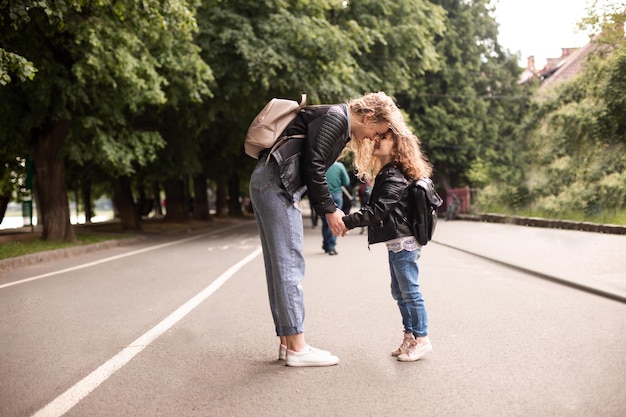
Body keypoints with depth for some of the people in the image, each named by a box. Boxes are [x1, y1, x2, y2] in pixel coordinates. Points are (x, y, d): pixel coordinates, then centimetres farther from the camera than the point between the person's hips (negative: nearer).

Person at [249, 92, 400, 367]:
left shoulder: (341, 128, 21)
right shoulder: (335, 116, -9)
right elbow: (313, 167, -15)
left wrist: (329, 210, 11)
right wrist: (329, 210, -8)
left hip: (269, 185, 10)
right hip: (276, 183, -10)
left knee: (280, 266, 9)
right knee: (289, 265, -9)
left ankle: (287, 342, 13)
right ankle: (297, 349, -5)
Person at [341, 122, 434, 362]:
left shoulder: (394, 178, -17)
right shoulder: (387, 174, 15)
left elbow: (377, 210, -26)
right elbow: (377, 209, 19)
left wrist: (348, 221, -28)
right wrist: (350, 222, 14)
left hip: (402, 242, -11)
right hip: (396, 242, 11)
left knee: (409, 290, -3)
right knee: (399, 291, 15)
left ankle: (421, 339, 5)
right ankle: (410, 336, 24)